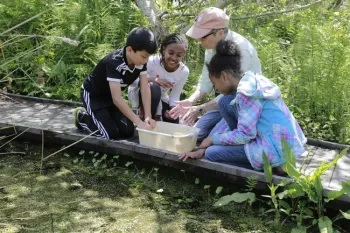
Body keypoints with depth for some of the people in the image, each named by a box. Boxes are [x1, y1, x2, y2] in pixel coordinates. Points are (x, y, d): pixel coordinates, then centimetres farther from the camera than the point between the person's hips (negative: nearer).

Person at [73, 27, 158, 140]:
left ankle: (103, 116, 21)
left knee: (127, 132, -4)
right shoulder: (114, 62, -36)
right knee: (111, 134, -15)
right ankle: (82, 117, 10)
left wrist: (148, 117, -29)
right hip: (93, 94, -6)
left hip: (110, 96, 6)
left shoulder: (141, 61, -17)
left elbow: (145, 89, -17)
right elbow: (117, 98, -40)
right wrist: (139, 122, -43)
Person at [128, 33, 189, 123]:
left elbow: (175, 95, -11)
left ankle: (157, 117, 18)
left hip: (160, 99, 4)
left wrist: (173, 109, -31)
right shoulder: (152, 62, -30)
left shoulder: (184, 71, -17)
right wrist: (153, 79, -44)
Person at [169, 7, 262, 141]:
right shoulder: (212, 45, -7)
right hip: (224, 100, 7)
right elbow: (206, 80, -1)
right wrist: (191, 101, -17)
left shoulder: (241, 49, -29)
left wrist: (200, 109, -32)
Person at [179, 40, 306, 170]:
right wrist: (203, 148, 12)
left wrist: (213, 139, -2)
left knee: (212, 153, -4)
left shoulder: (246, 91, -18)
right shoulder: (252, 83, 11)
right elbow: (234, 125, 15)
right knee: (225, 105, 11)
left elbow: (245, 135, -18)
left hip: (278, 150, -9)